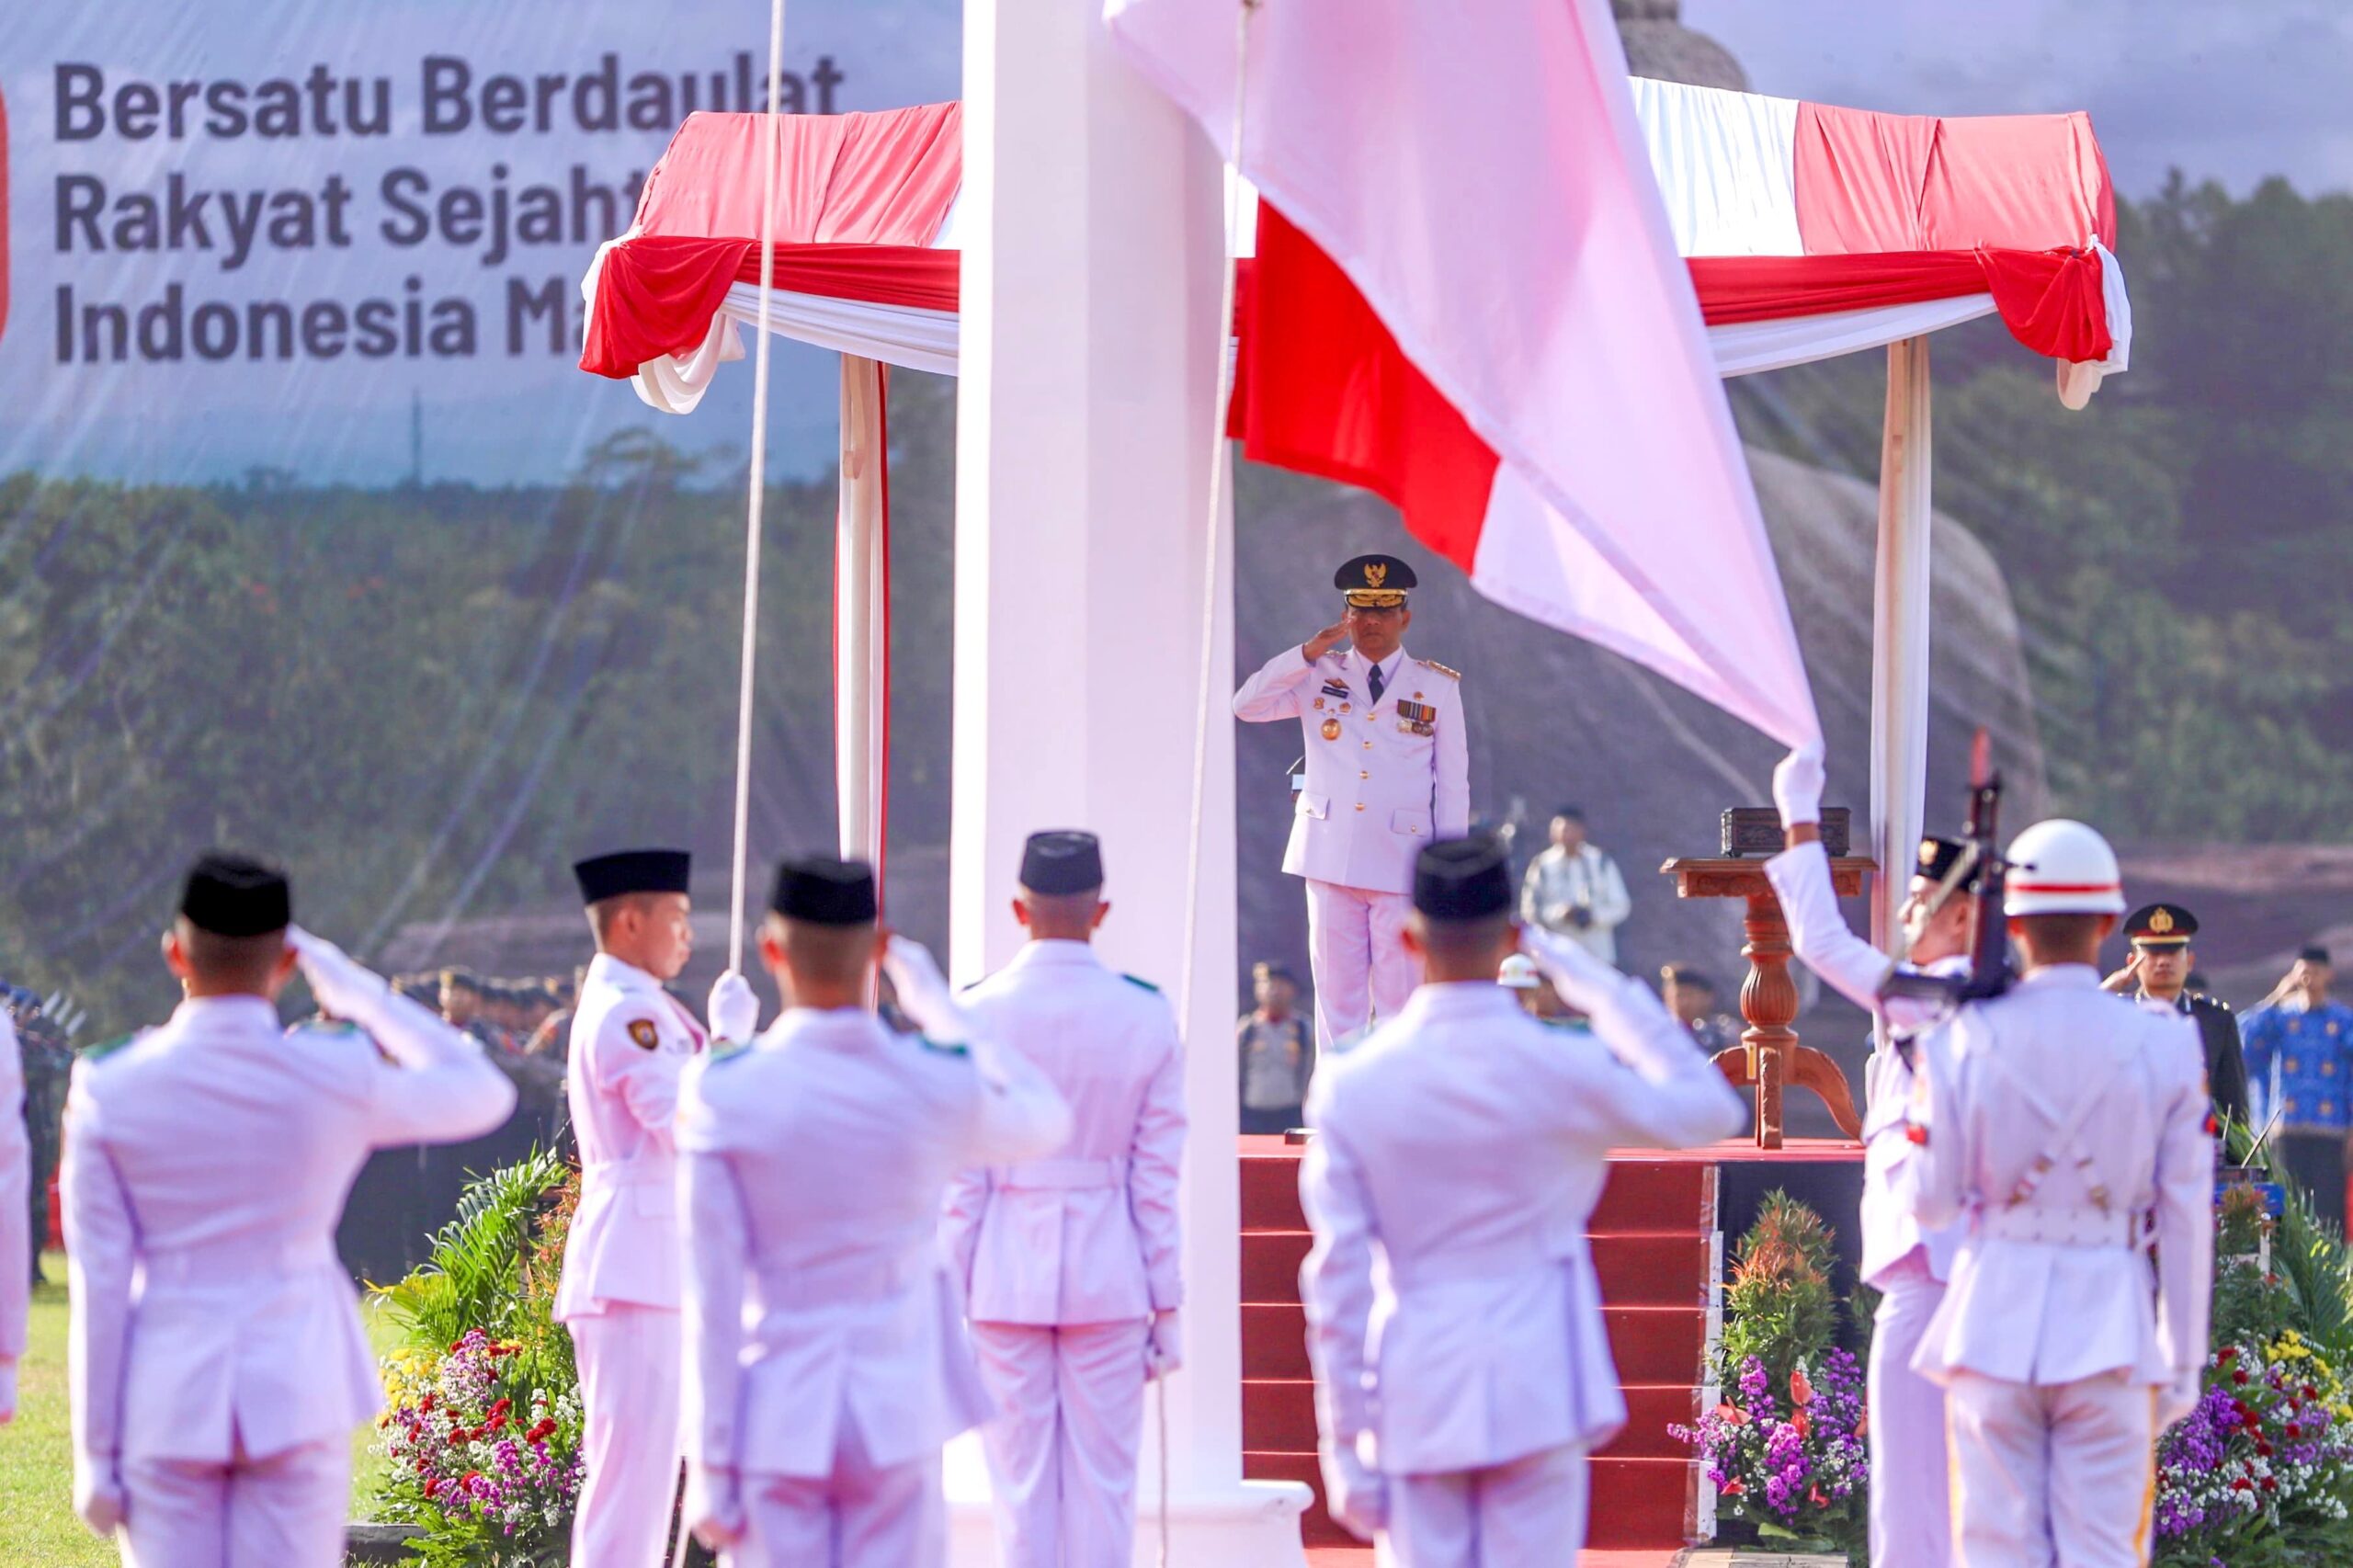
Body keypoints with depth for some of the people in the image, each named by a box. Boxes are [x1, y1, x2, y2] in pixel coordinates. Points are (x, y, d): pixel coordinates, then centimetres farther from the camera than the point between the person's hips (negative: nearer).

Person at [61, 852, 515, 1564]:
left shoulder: (110, 1090, -5)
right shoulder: (338, 1074, -5)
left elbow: (100, 1286, -3)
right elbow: (484, 1092, 13)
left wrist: (96, 1454, 3)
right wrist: (358, 991, 16)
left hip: (165, 1396, 0)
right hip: (298, 1391, 0)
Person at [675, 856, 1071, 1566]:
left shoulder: (721, 1092, -10)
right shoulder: (940, 1083, -7)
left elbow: (712, 1295, -7)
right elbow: (1045, 1121, 18)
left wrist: (710, 1464, -1)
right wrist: (937, 1003, 24)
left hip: (776, 1423, -1)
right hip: (898, 1420, 1)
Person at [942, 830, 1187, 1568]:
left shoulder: (976, 1016, -6)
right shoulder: (1146, 1015, -3)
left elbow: (960, 1180, -4)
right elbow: (1158, 1174, 0)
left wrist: (948, 1298, 4)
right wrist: (1166, 1303, 7)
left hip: (1007, 1277, -1)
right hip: (1110, 1277, 1)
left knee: (1020, 1480, 4)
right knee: (1103, 1479, 4)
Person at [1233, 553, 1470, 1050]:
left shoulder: (1438, 687, 6)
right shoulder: (1320, 677, 9)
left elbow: (1453, 783, 6)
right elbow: (1246, 705, -1)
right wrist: (1309, 653, -9)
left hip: (1401, 864, -1)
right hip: (1330, 859, 1)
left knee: (1400, 1004, -3)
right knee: (1337, 1000, 3)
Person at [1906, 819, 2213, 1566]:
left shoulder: (1967, 1038, -5)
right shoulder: (2165, 1043, -4)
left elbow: (1932, 1201, 0)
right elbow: (2186, 1217, 0)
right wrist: (2184, 1358, 8)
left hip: (1994, 1322, 0)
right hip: (2109, 1328, 0)